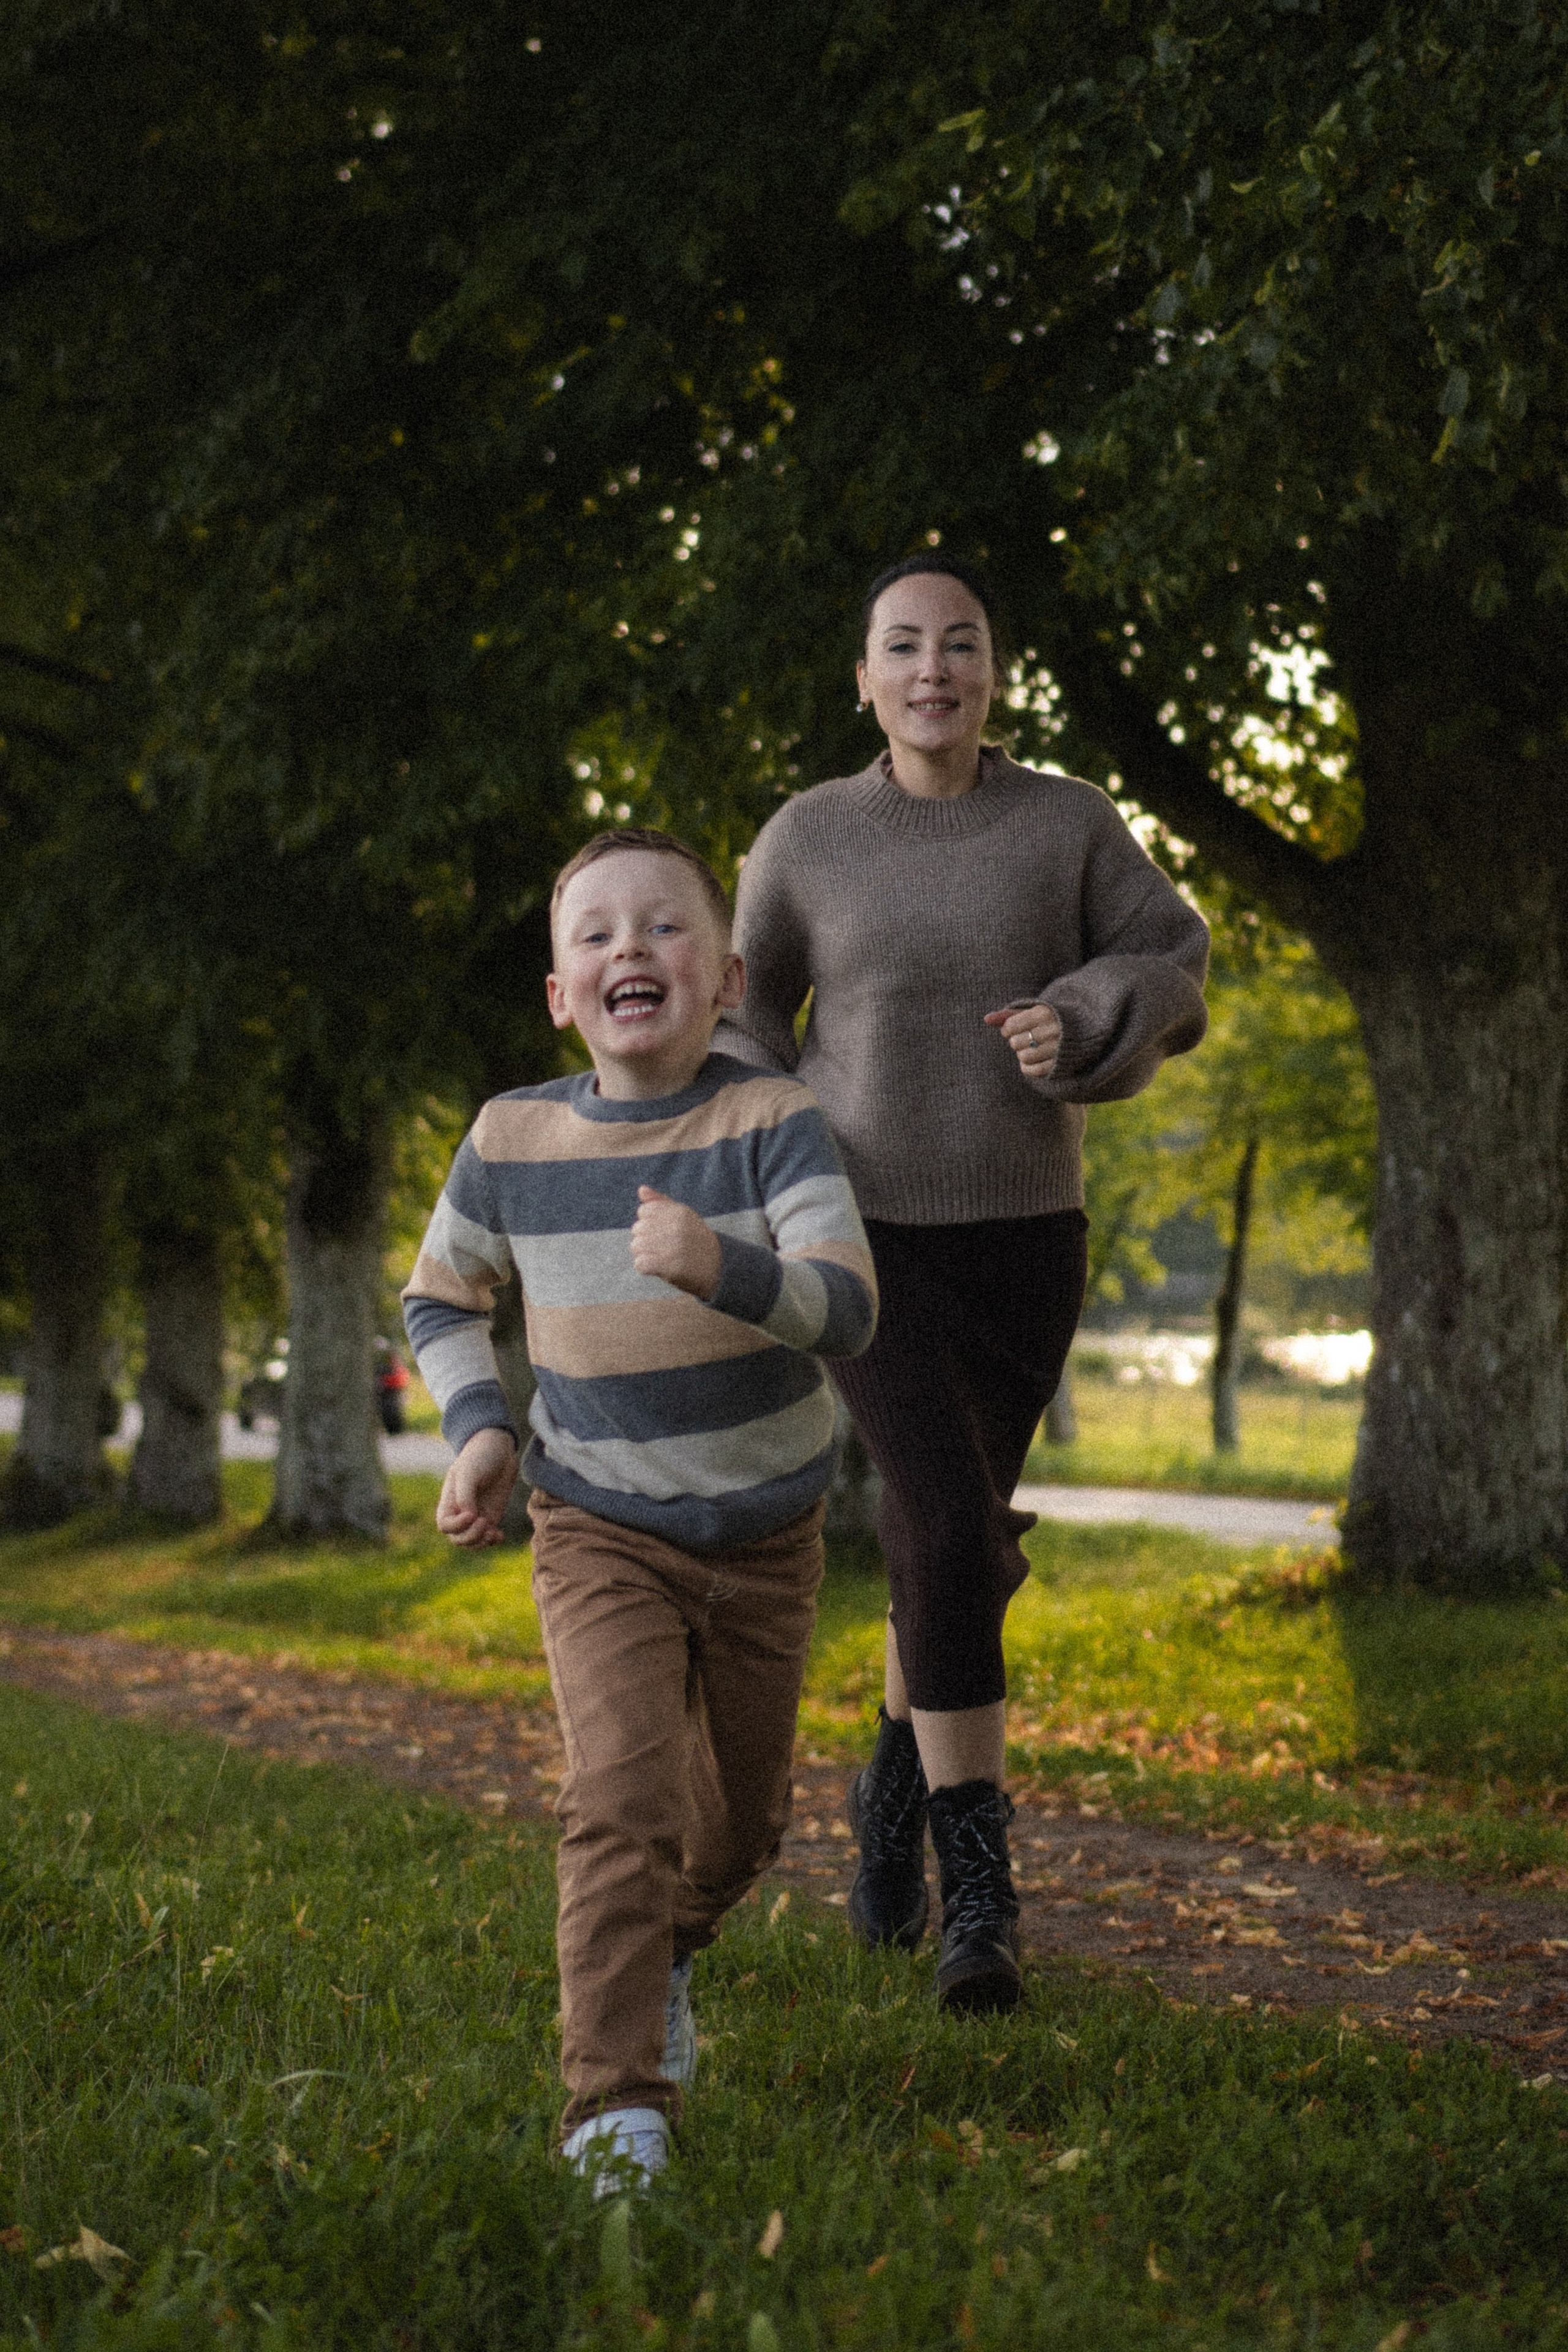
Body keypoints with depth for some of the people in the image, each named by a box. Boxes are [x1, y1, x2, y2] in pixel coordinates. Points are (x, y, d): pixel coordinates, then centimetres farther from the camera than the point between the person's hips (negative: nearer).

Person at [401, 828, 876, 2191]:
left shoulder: (773, 1123, -16)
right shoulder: (513, 1144, -8)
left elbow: (847, 1310, -28)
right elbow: (442, 1298, 10)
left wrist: (723, 1268, -46)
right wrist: (480, 1429, -6)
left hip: (764, 1537, 1)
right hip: (601, 1532, -1)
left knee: (743, 1820, 17)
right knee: (626, 1794, -21)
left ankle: (666, 1953, 49)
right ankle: (617, 2105, -19)